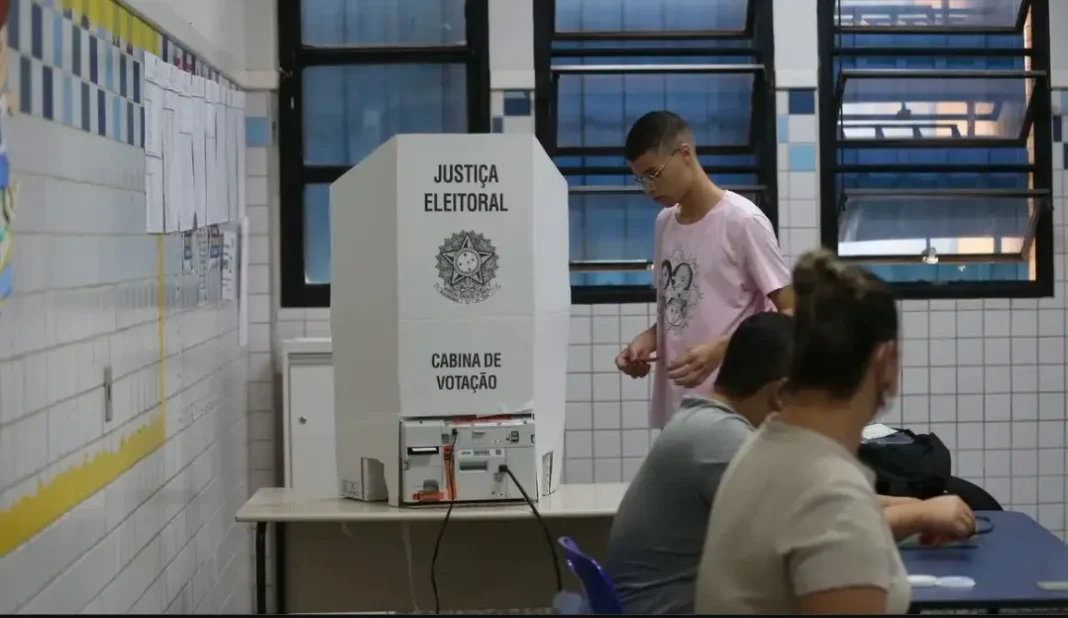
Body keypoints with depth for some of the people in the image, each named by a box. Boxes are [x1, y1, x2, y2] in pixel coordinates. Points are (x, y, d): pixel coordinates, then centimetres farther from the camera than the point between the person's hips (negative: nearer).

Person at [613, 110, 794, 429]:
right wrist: (647, 339, 3)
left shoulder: (742, 222, -11)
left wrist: (718, 349, -23)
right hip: (674, 408, 7)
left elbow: (791, 314, -11)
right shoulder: (664, 224, 13)